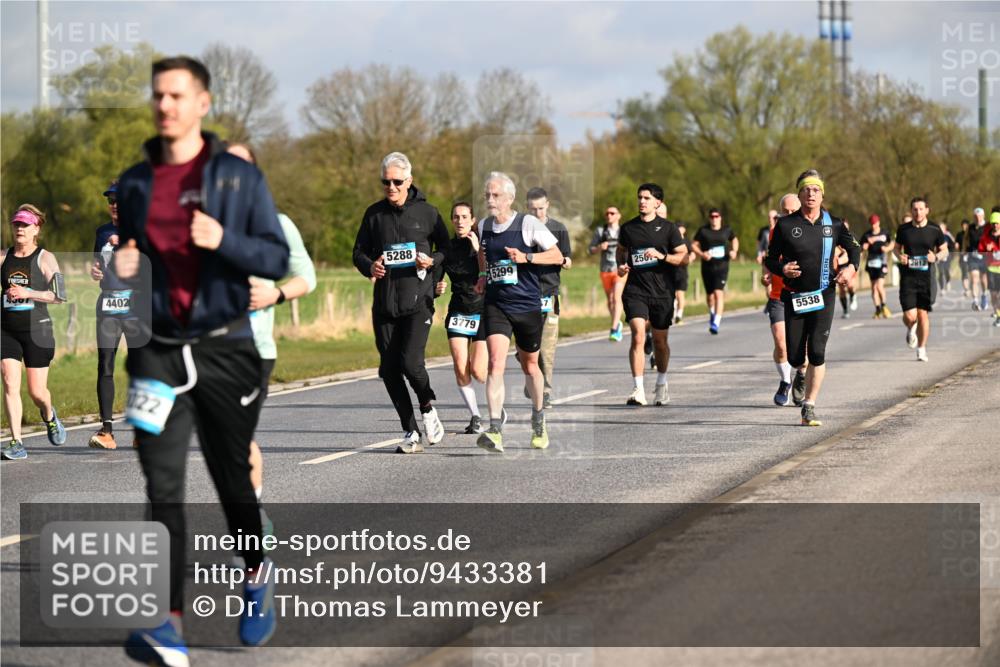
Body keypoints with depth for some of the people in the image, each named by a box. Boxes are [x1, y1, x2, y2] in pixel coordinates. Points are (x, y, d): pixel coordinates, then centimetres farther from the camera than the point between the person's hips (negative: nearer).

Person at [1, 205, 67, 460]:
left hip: (37, 329, -3)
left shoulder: (45, 258, -3)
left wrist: (27, 293, -18)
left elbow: (59, 295, -9)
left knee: (36, 391, 2)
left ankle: (49, 415, 37)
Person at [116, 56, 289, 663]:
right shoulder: (134, 183, 9)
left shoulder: (239, 177, 0)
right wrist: (120, 267, -3)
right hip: (158, 351, 2)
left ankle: (258, 575, 40)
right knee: (163, 486, -10)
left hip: (224, 348, -2)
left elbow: (277, 257, -3)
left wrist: (224, 241, -21)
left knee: (232, 476, 11)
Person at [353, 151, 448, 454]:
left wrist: (432, 261, -12)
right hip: (384, 302, 4)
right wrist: (370, 267, -7)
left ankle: (428, 408, 12)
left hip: (418, 301, -4)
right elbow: (359, 251, 14)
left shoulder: (426, 212, 2)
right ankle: (410, 431, 13)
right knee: (389, 369, 2)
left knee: (410, 361, -18)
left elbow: (447, 249, 9)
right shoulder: (374, 214, 9)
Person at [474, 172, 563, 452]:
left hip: (527, 304, -2)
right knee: (495, 363, -17)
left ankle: (538, 421, 40)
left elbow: (557, 256, -5)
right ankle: (495, 431, -24)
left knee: (529, 365, 14)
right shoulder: (484, 225, 6)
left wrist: (526, 257, -18)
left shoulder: (528, 224, -8)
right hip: (495, 305, 2)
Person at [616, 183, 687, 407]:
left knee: (660, 341, 12)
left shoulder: (668, 228, 0)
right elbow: (621, 250, 25)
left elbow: (683, 257, 0)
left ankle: (661, 384, 35)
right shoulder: (628, 228, 7)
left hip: (662, 291, 0)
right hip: (635, 290, 0)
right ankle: (638, 390, -20)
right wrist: (621, 265, 5)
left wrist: (661, 255, -16)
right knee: (638, 335, -17)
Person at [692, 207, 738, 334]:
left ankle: (716, 323, -21)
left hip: (722, 266, -1)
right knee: (710, 294, 14)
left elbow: (734, 240, 23)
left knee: (719, 293, -17)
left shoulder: (726, 230, 4)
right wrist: (702, 254, -16)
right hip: (707, 267, 1)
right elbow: (694, 245, 2)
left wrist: (734, 251, 5)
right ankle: (712, 313, 47)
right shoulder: (703, 231, -1)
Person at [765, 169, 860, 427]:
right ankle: (802, 374, 41)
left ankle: (809, 408, -6)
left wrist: (851, 267, -5)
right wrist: (782, 269, -17)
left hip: (823, 297, 0)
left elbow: (854, 248, 16)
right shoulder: (785, 225, -1)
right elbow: (770, 259, 5)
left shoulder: (833, 225, 2)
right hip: (794, 297, 0)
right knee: (795, 357, 2)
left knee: (817, 352, -13)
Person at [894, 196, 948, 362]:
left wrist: (936, 257, -11)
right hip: (908, 278, 0)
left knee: (923, 314, 1)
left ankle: (921, 349, 17)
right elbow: (897, 247, 17)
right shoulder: (903, 229, 3)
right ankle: (911, 329, 28)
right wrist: (900, 256, -5)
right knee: (910, 316, -9)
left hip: (927, 278, 0)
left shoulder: (934, 230, 0)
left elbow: (944, 249, 10)